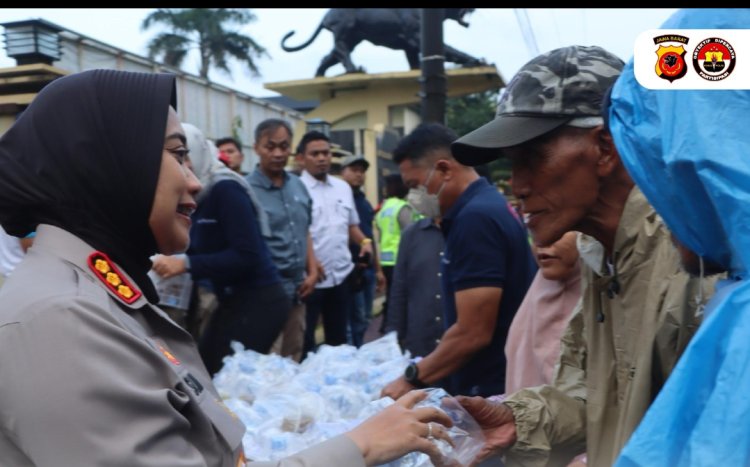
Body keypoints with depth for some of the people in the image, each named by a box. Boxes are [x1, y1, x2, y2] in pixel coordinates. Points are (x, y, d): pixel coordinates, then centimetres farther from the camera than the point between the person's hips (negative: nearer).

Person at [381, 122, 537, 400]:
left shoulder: (475, 217, -21)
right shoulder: (486, 206, 9)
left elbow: (473, 333, -23)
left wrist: (412, 378, -12)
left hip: (492, 389, -9)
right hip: (497, 383, 9)